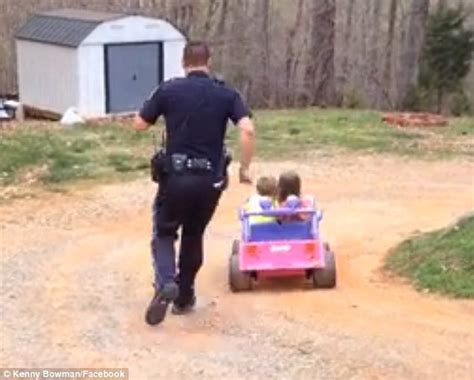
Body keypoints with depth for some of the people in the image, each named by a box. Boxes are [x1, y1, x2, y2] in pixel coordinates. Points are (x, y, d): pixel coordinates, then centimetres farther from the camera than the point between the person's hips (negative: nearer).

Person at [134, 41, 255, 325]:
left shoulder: (168, 90, -3)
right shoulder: (227, 93, 0)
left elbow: (140, 125, 4)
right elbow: (247, 130, -13)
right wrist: (245, 167, -4)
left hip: (176, 176, -2)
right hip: (210, 179, 2)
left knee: (164, 232, 16)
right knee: (194, 236, 20)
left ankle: (165, 283, -9)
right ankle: (184, 296, 26)